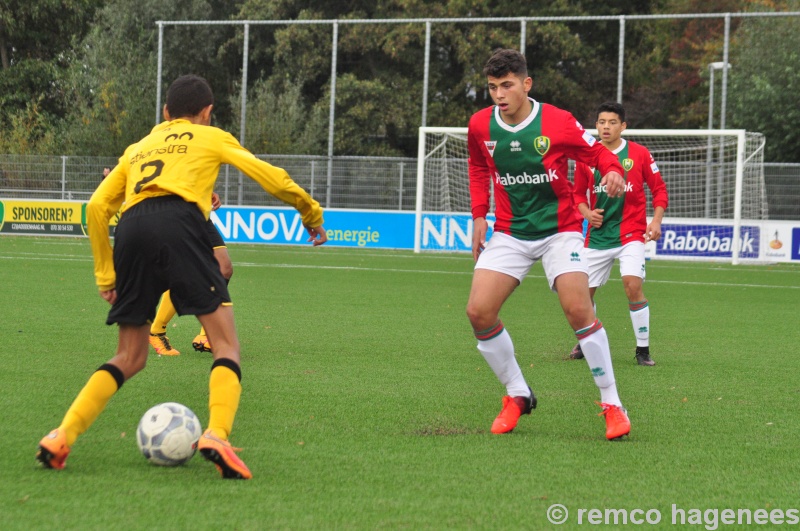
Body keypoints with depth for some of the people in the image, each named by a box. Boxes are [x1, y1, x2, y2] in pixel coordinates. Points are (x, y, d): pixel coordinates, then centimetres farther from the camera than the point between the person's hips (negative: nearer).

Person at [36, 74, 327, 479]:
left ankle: (61, 437, 1)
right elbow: (270, 177, 20)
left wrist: (106, 275, 27)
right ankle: (216, 435, -24)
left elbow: (97, 206, 23)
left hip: (131, 231, 4)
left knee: (129, 359, 15)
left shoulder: (138, 148, 34)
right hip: (179, 221, -4)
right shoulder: (211, 137, 25)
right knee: (226, 343, -1)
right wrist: (312, 214, 36)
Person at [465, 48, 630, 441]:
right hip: (509, 232, 4)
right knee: (478, 311, -11)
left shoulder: (557, 122, -14)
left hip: (560, 229, -4)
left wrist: (612, 170, -23)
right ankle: (517, 395, 8)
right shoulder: (480, 126, -3)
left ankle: (611, 404, -9)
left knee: (578, 309, -21)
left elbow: (596, 151, -1)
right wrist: (479, 215, 9)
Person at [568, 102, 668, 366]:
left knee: (633, 285, -21)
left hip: (631, 233, -3)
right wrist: (587, 213, -5)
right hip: (597, 235, 3)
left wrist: (656, 221, -8)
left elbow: (659, 189, 4)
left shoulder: (639, 154, -2)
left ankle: (643, 349, -8)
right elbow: (579, 193, 15)